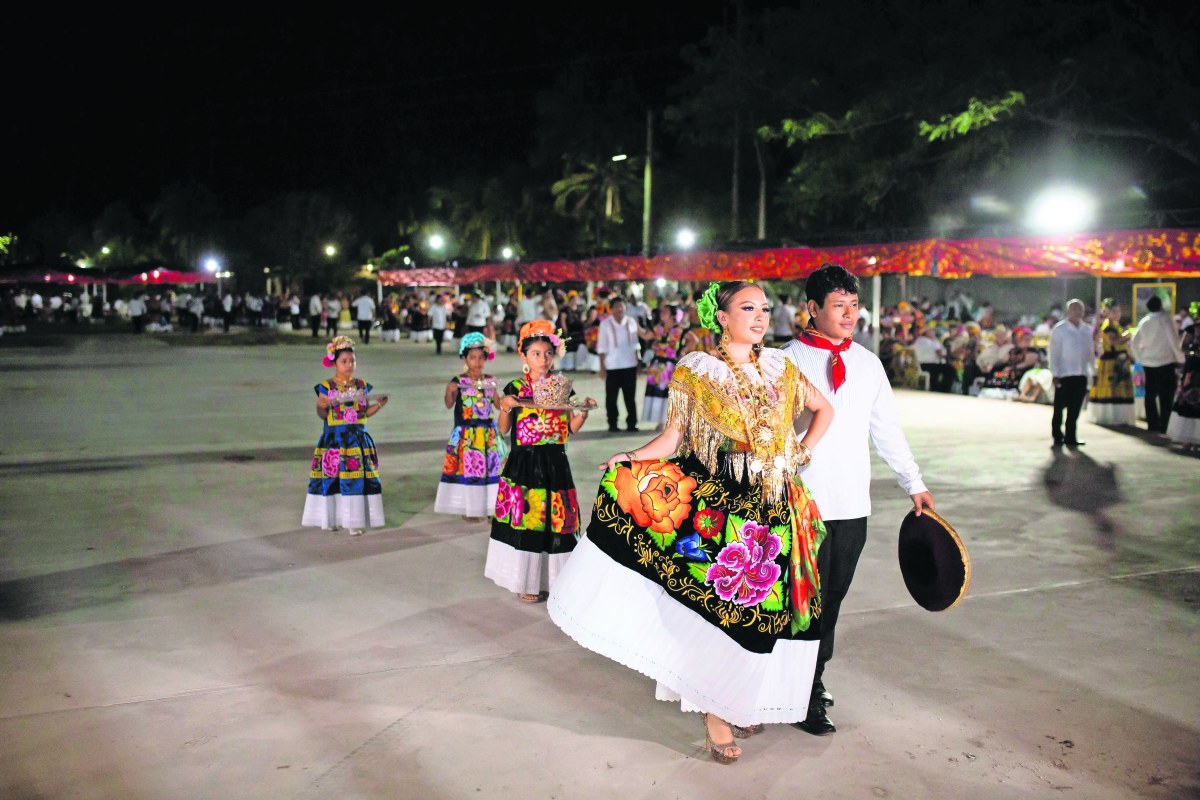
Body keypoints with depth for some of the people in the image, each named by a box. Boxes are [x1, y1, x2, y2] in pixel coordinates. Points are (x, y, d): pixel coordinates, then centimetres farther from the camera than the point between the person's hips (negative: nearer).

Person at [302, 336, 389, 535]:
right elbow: (322, 415, -3)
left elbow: (366, 412, 9)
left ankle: (353, 522, 6)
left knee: (356, 479, -1)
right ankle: (330, 518, 16)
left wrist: (379, 404, -7)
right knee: (332, 478, 1)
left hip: (358, 440, 2)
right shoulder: (326, 387, -2)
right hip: (333, 440, -2)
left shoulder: (362, 386, 8)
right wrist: (321, 406, -23)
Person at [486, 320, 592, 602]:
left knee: (555, 518, 4)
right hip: (524, 462, -2)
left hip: (555, 462, 2)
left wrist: (584, 412, -10)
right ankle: (525, 581, 13)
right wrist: (505, 407, -17)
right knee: (524, 516, -1)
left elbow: (571, 428, 7)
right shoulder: (515, 388, -1)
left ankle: (548, 577, 19)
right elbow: (503, 430, 0)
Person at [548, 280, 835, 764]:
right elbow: (673, 436, -5)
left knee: (757, 605, 6)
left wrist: (802, 453, 11)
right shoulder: (695, 371, 0)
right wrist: (630, 460, -20)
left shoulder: (780, 369, 9)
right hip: (713, 501, -3)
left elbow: (823, 409, 22)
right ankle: (714, 713, 11)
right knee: (716, 601, -3)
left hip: (772, 506, 3)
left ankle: (741, 701, 24)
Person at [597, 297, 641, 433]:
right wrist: (602, 367, -5)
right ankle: (612, 424, 15)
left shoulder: (631, 322, 4)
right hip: (612, 366, -2)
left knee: (630, 396, 5)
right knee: (611, 397, 5)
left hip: (630, 365, 2)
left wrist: (638, 362, 6)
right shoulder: (606, 324, -3)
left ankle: (631, 424, 12)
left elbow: (635, 344, 10)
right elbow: (602, 347, -2)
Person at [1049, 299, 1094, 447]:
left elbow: (1090, 352, 16)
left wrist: (1093, 371, 12)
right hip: (1064, 375, -4)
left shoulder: (1087, 330, 10)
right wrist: (1055, 374, -10)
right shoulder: (1060, 329, -4)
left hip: (1081, 375, 4)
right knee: (1060, 407, 2)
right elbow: (1054, 353, -6)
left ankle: (1070, 437, 17)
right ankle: (1057, 437, 13)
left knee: (1075, 408, 8)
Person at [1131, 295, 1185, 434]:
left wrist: (1140, 358, 18)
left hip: (1148, 363, 5)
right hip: (1165, 362, -5)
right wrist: (1181, 358, -3)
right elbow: (1174, 341, -13)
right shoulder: (1165, 319, -9)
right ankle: (1163, 426, -2)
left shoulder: (1144, 321, 7)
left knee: (1150, 394, 12)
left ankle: (1152, 424, 15)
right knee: (1166, 396, 0)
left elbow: (1134, 343, 9)